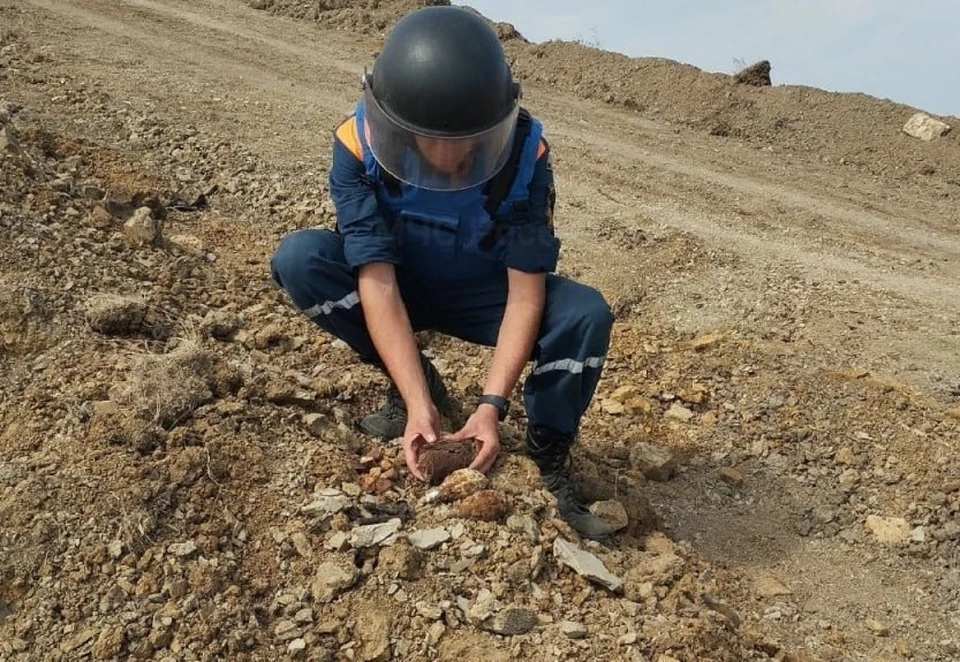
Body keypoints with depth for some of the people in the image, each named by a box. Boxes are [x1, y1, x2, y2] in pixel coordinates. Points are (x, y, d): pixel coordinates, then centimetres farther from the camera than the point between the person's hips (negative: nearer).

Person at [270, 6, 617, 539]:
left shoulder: (526, 150, -27)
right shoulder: (359, 143, -28)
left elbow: (526, 292, -26)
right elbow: (378, 281, -30)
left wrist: (492, 405, -36)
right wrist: (417, 403, -38)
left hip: (480, 294, -1)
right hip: (399, 285, 1)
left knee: (586, 316, -28)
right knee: (299, 258, -27)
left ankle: (549, 462, -9)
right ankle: (418, 384, -9)